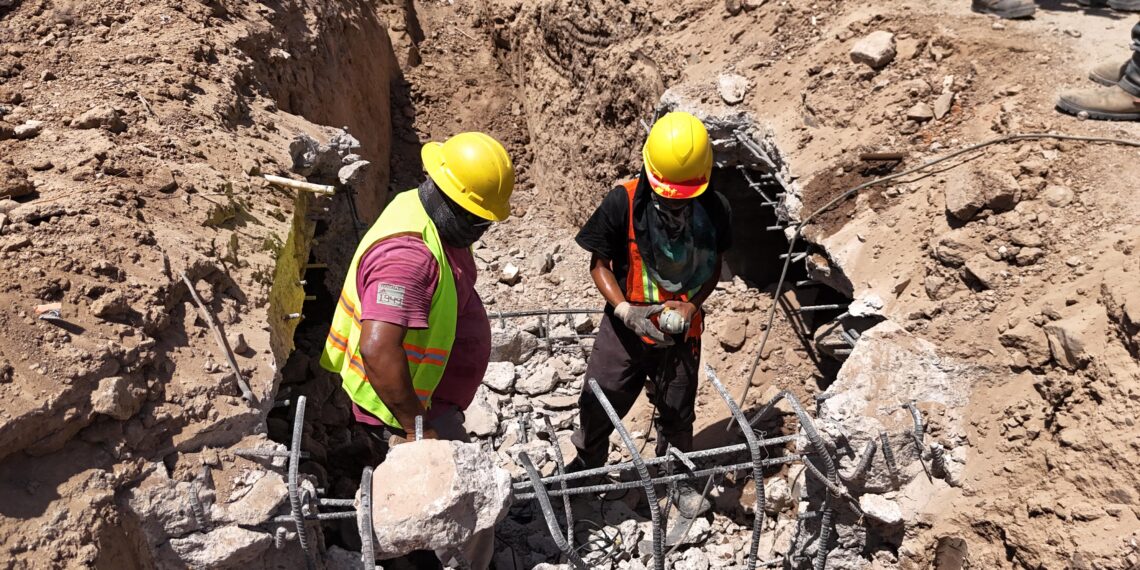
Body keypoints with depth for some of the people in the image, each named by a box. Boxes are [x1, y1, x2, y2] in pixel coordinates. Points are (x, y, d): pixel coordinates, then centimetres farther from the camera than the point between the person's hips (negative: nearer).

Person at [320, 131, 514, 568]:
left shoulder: (419, 206, -1)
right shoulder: (408, 253, -34)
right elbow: (378, 349, -42)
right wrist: (415, 426, -33)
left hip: (428, 400, 10)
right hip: (404, 407, -10)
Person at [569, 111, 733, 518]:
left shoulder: (713, 207, -12)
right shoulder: (623, 202, -21)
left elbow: (714, 265, 2)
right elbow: (599, 263, -11)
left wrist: (693, 304, -16)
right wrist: (624, 310, -25)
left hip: (682, 329, 2)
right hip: (626, 327, -2)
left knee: (678, 409, 20)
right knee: (600, 403, 11)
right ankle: (585, 465, 41)